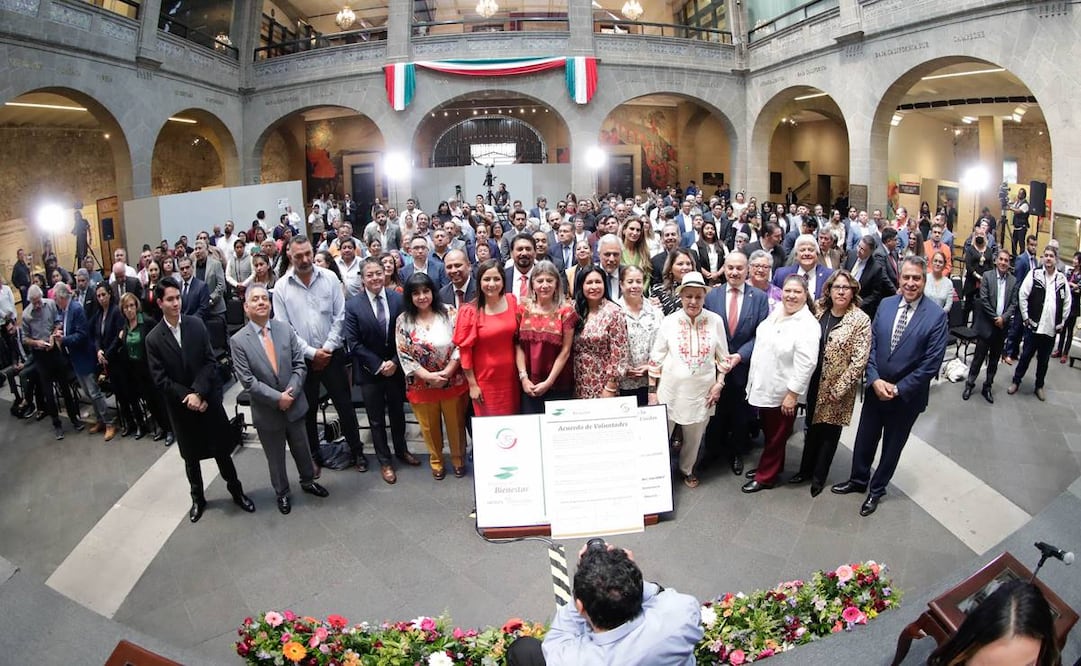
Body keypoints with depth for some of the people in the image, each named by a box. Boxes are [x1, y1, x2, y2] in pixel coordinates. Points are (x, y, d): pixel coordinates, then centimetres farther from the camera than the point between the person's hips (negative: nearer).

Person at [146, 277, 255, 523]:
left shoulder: (197, 325, -6)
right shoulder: (153, 339, -7)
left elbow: (210, 362, -8)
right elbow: (160, 379, -8)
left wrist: (198, 393, -17)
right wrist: (186, 397, -16)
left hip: (208, 399, 0)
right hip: (180, 406, 0)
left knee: (222, 449, 9)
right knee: (191, 456, 15)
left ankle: (236, 490, 28)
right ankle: (198, 498, 33)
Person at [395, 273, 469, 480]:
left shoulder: (449, 313, -7)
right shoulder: (403, 320, -4)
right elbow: (404, 355, -8)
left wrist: (447, 372, -19)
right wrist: (428, 376, -17)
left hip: (452, 382, -1)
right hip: (421, 384, 1)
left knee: (455, 423, 14)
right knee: (430, 426, 17)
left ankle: (458, 459, 37)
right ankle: (436, 462, 39)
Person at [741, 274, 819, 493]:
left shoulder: (808, 325, -19)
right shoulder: (776, 313, 4)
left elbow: (806, 363, -22)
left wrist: (793, 394, -22)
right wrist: (754, 379, 18)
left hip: (783, 393, -7)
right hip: (764, 386, 7)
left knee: (776, 436, 10)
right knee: (768, 432, 22)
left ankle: (766, 476, 25)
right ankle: (771, 465, 41)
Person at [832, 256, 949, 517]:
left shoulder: (936, 316, -15)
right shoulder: (886, 305, -3)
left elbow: (931, 364, -16)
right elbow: (871, 345, -2)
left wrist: (898, 389, -17)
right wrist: (875, 380, -14)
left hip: (906, 395, -3)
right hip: (875, 388, 3)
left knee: (892, 445, 16)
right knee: (865, 439, 17)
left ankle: (877, 490, 36)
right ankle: (858, 480, 40)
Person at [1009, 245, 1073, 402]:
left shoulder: (1062, 279, 3)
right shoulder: (1034, 274, -5)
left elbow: (1068, 302, 11)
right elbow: (1022, 295, -5)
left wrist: (1062, 322, 9)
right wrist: (1026, 318, -6)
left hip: (1052, 329, 2)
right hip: (1034, 325, -2)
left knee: (1044, 359, 12)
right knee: (1026, 356, 6)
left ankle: (1039, 386, 25)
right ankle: (1016, 381, 21)